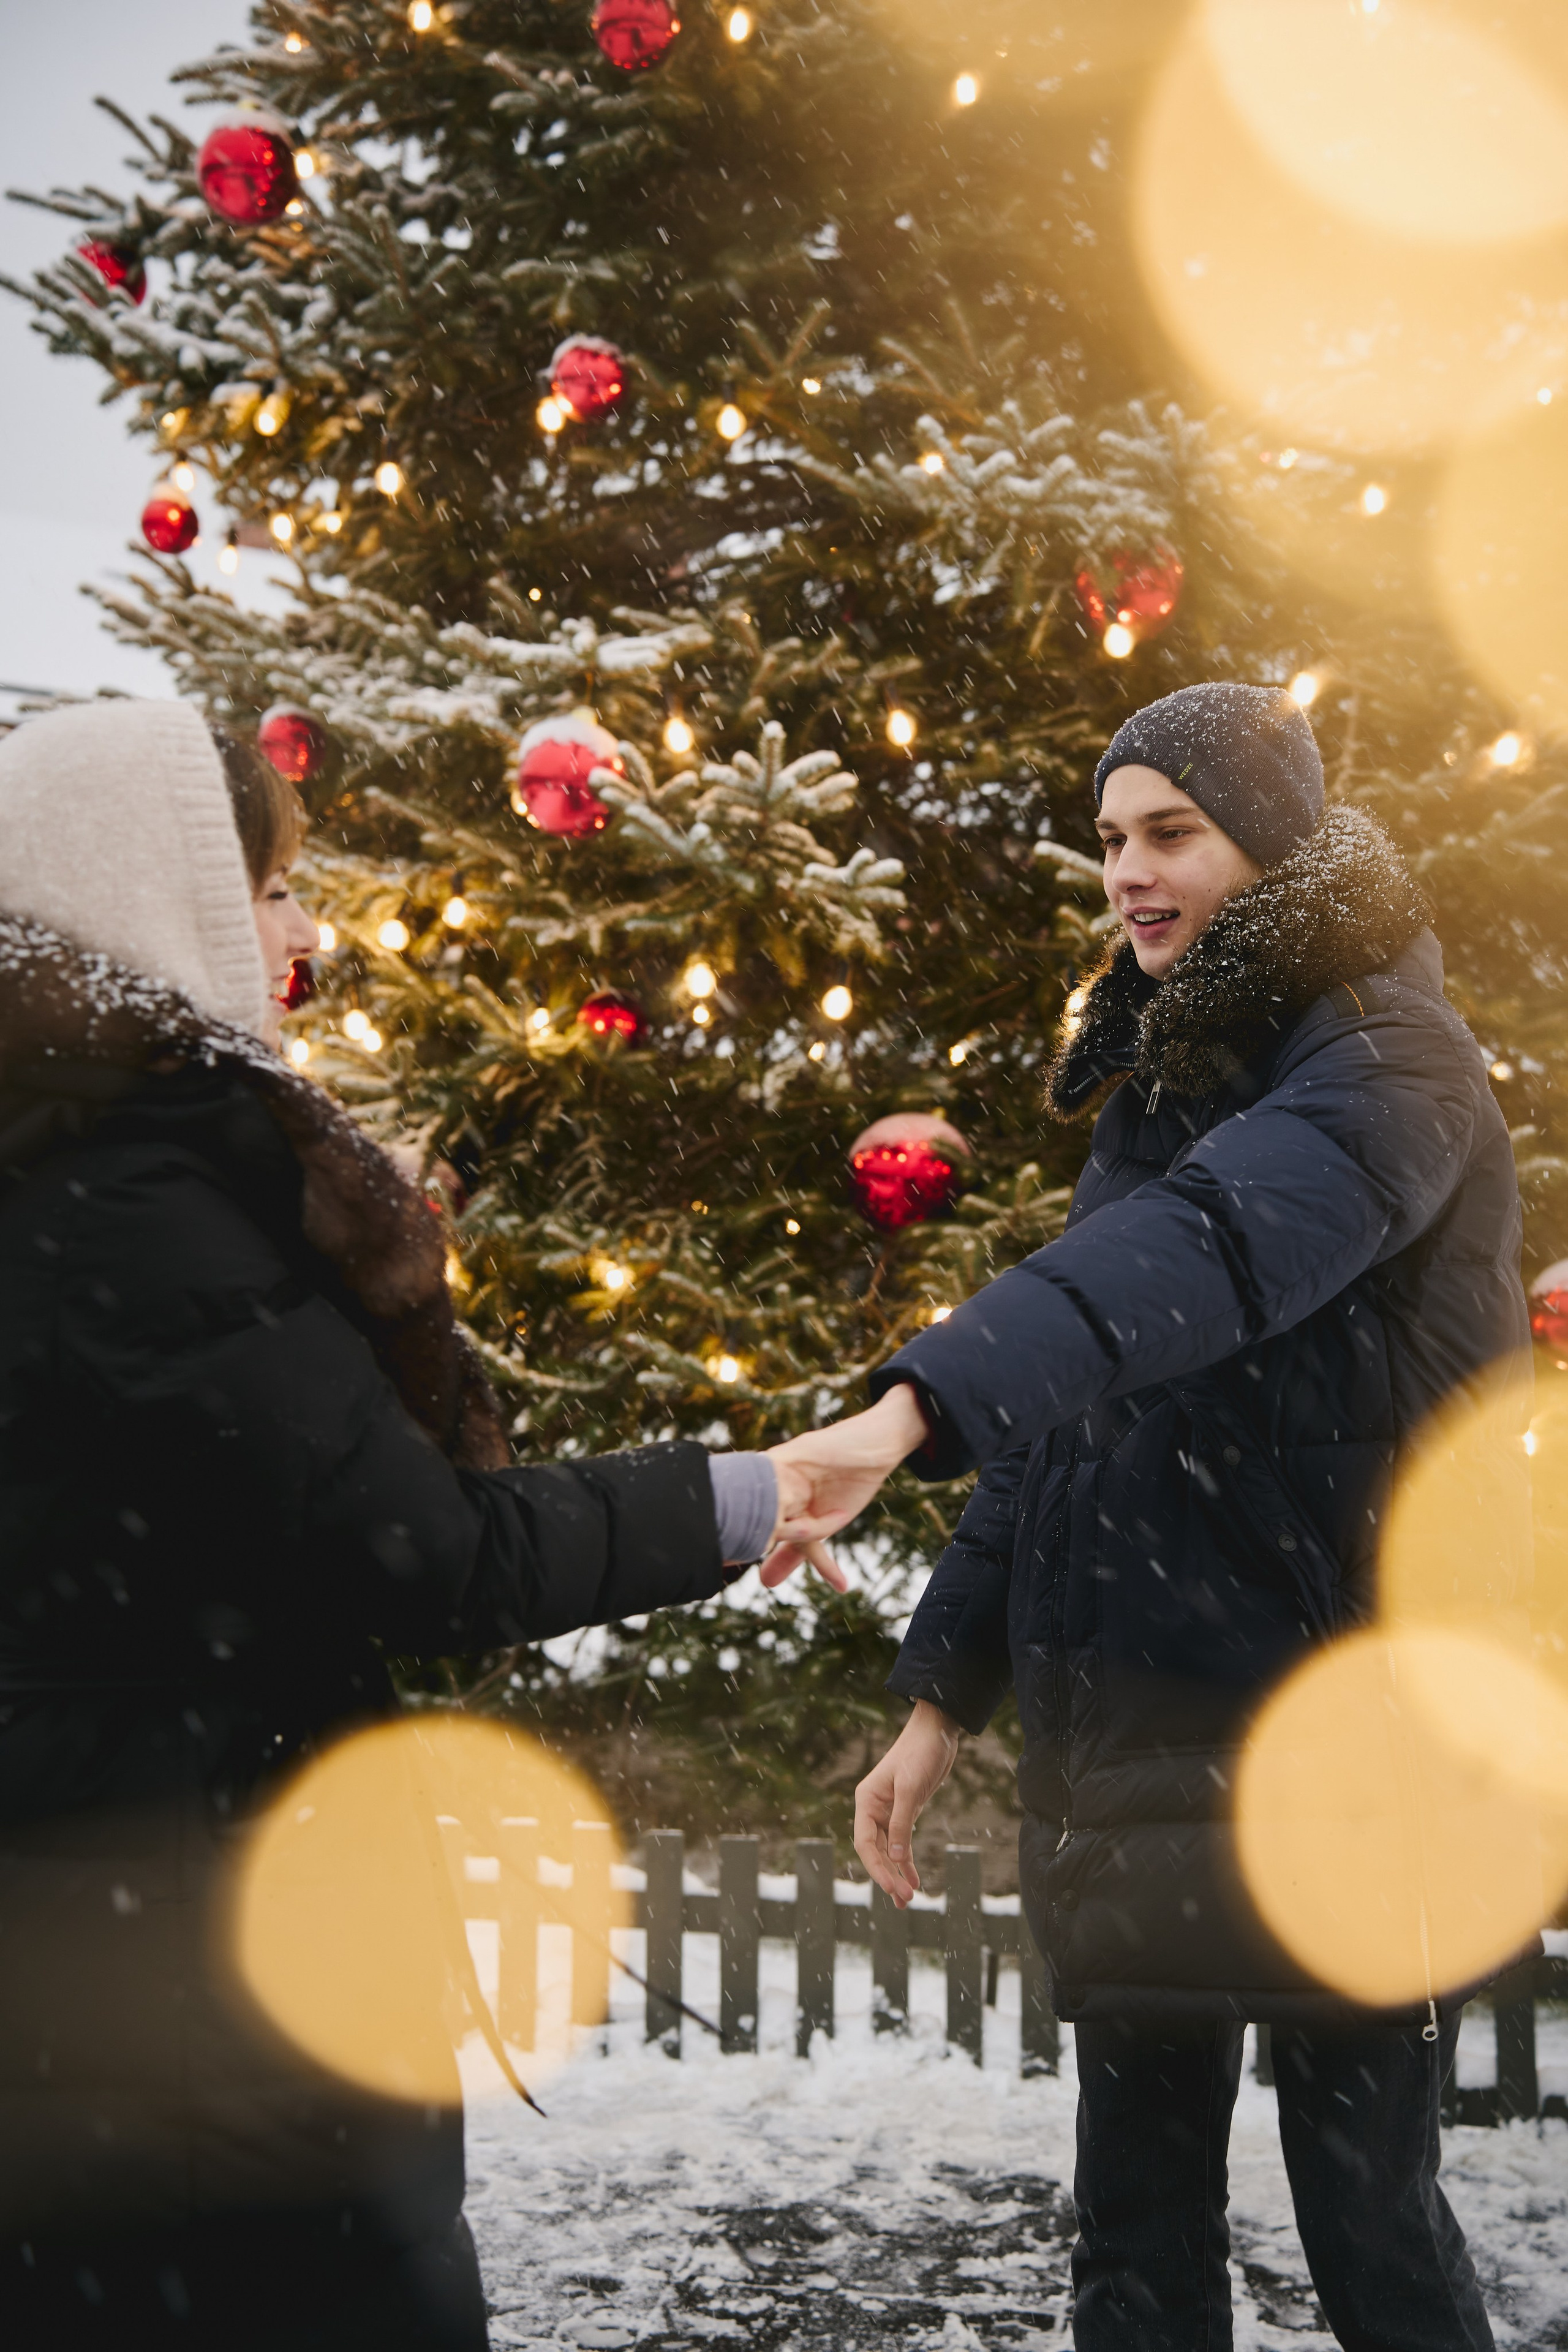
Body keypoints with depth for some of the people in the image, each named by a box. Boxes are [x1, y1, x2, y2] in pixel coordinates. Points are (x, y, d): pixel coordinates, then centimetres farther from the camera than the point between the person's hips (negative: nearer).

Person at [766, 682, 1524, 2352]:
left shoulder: (1381, 1059, -10)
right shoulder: (1156, 1087, 15)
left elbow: (1209, 1248, -31)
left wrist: (915, 1408, -45)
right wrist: (944, 1695, 11)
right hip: (1122, 1723, 7)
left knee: (1366, 2214, 2)